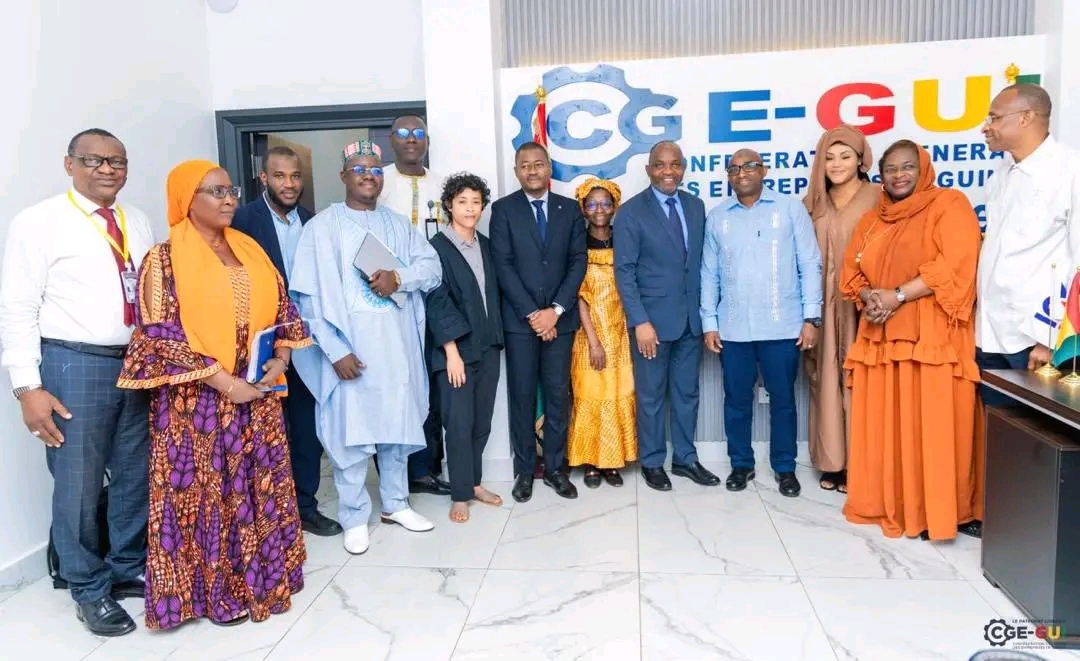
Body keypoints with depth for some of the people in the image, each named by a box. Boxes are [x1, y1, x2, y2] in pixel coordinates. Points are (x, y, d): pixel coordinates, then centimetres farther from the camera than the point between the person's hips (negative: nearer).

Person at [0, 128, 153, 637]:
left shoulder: (138, 223, 10)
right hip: (74, 365, -5)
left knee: (136, 476, 15)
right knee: (78, 484, 6)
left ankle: (129, 570, 35)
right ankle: (90, 591, 26)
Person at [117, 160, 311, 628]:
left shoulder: (249, 249, 9)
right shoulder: (165, 258, -8)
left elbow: (281, 307, 12)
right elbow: (161, 336, -14)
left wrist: (280, 357, -4)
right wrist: (222, 381, -17)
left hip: (258, 393, 5)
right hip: (199, 398, -5)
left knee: (258, 486, 13)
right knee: (208, 491, 5)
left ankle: (259, 574, 30)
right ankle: (216, 591, 22)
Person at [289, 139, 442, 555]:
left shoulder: (399, 224, 13)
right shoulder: (323, 225, -1)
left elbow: (432, 268, 4)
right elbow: (311, 295, -8)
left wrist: (400, 278, -17)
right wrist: (335, 350, -15)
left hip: (397, 346, 4)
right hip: (350, 348, -4)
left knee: (398, 426, 13)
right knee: (350, 433, 1)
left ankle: (395, 504, 29)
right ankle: (354, 518, 16)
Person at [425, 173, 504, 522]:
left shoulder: (486, 245, 10)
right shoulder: (437, 247, -7)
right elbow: (437, 303, -11)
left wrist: (497, 339, 9)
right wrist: (452, 352, -15)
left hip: (488, 346, 5)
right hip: (456, 349, -5)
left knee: (482, 420, 11)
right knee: (459, 422, -1)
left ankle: (474, 482, 26)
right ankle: (460, 494, 12)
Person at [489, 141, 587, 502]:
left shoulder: (570, 208, 8)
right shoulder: (503, 209, 2)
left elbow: (578, 262, 2)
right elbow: (503, 266, -6)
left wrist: (555, 310, -9)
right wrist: (531, 314, -12)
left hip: (560, 317, 2)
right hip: (520, 319, -2)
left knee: (558, 394, 7)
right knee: (522, 395, 4)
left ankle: (555, 467, 19)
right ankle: (524, 470, 16)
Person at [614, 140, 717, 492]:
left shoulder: (696, 206, 8)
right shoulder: (631, 212, -7)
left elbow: (701, 261, 10)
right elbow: (624, 272, -10)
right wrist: (640, 321, -16)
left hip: (691, 317, 5)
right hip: (653, 318, -4)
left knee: (687, 392, 14)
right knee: (651, 395, 7)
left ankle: (685, 458, 28)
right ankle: (652, 462, 22)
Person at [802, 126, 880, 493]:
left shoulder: (878, 198, -1)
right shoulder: (814, 203, 11)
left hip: (861, 305, -4)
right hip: (823, 305, 4)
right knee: (827, 382, 7)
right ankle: (832, 462, 16)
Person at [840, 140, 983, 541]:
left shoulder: (949, 204, 1)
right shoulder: (871, 220, 18)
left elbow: (954, 265, -12)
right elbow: (851, 273, 15)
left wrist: (898, 295, -16)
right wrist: (869, 297, -6)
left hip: (932, 338, -5)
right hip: (881, 337, 6)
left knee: (932, 426, -5)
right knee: (883, 425, 6)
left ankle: (937, 512, 5)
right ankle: (888, 504, 17)